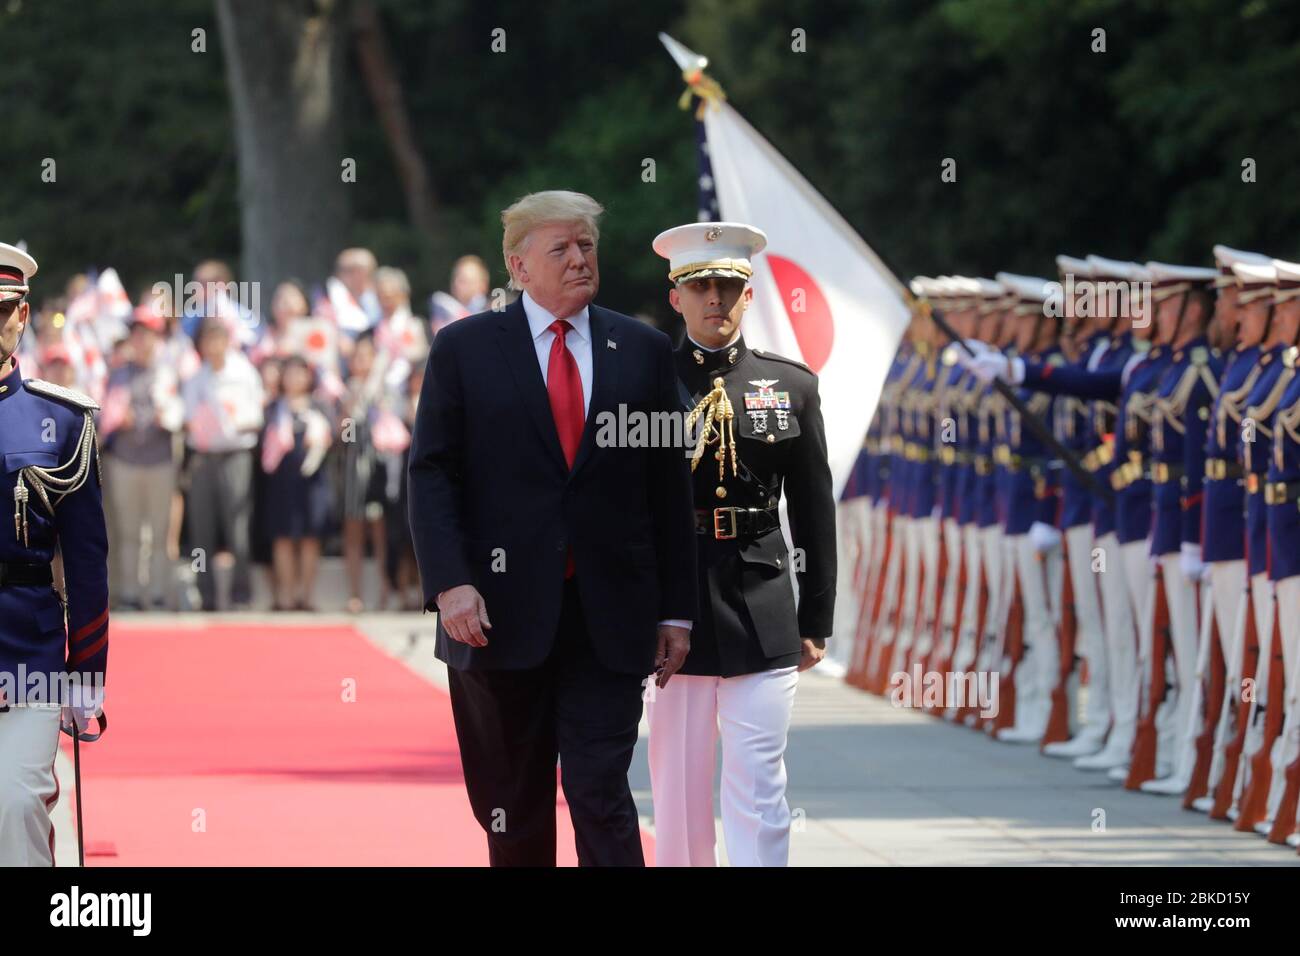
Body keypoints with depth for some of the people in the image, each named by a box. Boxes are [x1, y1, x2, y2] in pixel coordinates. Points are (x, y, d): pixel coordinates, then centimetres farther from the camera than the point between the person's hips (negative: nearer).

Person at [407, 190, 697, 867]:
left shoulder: (643, 351, 9)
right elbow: (433, 475, -1)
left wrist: (676, 610, 5)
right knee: (515, 809, 8)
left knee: (601, 790, -9)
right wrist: (450, 583, -15)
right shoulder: (464, 349, 4)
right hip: (501, 610, 0)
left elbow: (669, 487, 9)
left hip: (608, 621, 0)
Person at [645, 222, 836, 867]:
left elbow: (815, 512, 8)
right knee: (677, 787, 6)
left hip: (762, 613, 0)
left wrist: (816, 620, 5)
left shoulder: (791, 386, 6)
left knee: (758, 788, -3)